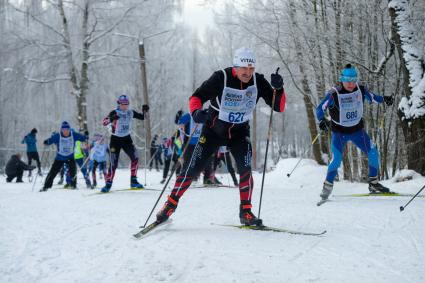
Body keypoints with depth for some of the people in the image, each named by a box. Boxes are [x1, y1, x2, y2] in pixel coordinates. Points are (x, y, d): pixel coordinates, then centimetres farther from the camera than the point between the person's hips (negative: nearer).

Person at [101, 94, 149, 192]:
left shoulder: (131, 113, 0)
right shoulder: (114, 113, -14)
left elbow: (142, 117, 12)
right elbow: (104, 122, -25)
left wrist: (145, 111, -9)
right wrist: (111, 119, -46)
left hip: (127, 138, 4)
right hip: (116, 139, -4)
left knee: (135, 158, -10)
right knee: (113, 163, -7)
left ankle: (133, 181, 2)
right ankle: (108, 184, 6)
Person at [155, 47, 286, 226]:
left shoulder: (258, 81, -14)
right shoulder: (221, 78, -22)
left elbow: (279, 107, -13)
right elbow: (196, 97, -19)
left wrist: (278, 88, -32)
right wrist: (196, 112, -40)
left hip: (239, 132, 2)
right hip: (214, 129, -2)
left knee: (245, 169, -19)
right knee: (192, 169, -3)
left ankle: (246, 212, -4)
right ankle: (171, 204, 13)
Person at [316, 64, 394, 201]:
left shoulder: (361, 90, -9)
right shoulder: (334, 94, -21)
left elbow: (373, 98, 8)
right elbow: (320, 109, -19)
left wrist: (384, 99, -12)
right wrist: (322, 120, -39)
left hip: (357, 130, 4)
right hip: (339, 132, -4)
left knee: (373, 153, -3)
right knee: (336, 159, -18)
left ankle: (373, 184, 15)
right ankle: (327, 187, 1)